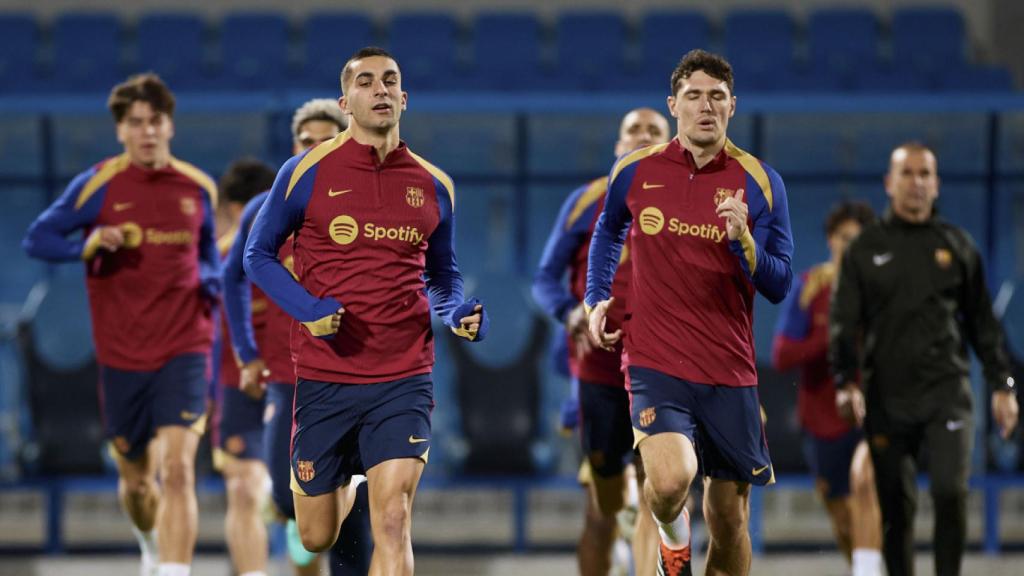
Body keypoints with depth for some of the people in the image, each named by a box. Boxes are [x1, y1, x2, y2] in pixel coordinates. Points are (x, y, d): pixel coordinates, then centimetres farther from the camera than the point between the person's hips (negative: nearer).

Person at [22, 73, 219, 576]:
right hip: (121, 354, 1)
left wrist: (209, 283, -1)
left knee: (177, 468, -18)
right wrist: (89, 245, -18)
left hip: (184, 349, -1)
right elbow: (37, 238, 1)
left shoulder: (198, 188, 3)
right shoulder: (96, 185, -4)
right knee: (135, 475, 15)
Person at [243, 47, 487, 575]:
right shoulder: (307, 172, -3)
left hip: (403, 380, 0)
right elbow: (258, 255, 3)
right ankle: (344, 484, 48)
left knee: (392, 523, -17)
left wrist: (458, 312, -4)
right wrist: (306, 309, -14)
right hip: (323, 378, 0)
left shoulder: (434, 186, 6)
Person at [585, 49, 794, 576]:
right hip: (656, 363, -1)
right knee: (669, 481, -24)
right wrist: (596, 300, 13)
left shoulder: (759, 182, -1)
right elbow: (608, 233, 24)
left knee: (729, 518, 5)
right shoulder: (634, 172, 2)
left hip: (730, 373, 1)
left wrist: (743, 240, -20)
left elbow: (778, 286, -3)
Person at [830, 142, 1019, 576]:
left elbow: (982, 322, 15)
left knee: (951, 491, -16)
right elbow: (844, 323, 2)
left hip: (947, 393, 0)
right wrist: (846, 381, -13)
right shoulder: (866, 249, 8)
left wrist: (1001, 385, 9)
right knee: (896, 508, 4)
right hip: (887, 398, 0)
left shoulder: (956, 245, 11)